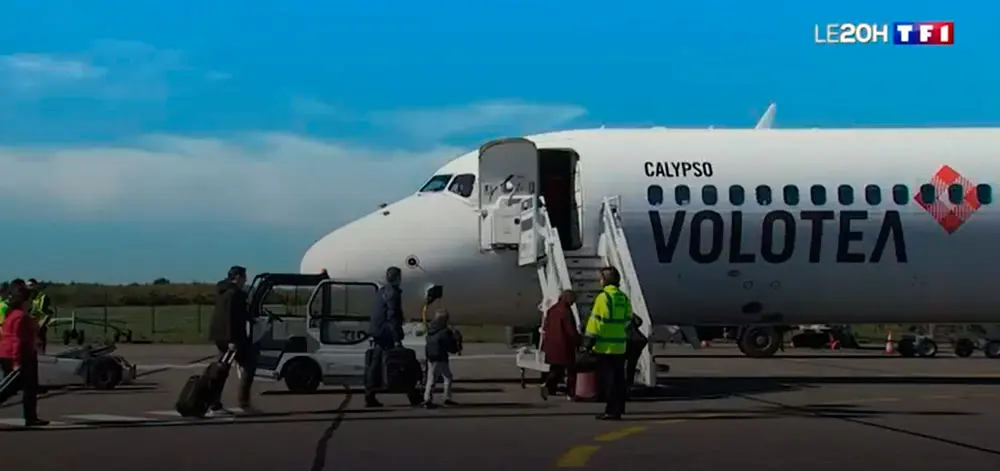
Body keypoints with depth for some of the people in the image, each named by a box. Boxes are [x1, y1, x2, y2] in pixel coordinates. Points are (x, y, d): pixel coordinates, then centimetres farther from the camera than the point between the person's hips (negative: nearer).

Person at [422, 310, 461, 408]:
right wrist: (458, 347, 8)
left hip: (430, 358, 7)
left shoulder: (430, 331, 6)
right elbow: (451, 347, -15)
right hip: (441, 359, -7)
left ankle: (427, 400, 4)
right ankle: (447, 399, 7)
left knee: (431, 380, 9)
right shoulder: (445, 332, -17)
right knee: (448, 378, 8)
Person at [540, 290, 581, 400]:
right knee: (570, 370, 7)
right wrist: (578, 341, -4)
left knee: (555, 369, 15)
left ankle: (547, 385, -8)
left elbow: (545, 327, 14)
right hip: (564, 346, -7)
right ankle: (570, 394, 7)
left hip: (551, 346, 7)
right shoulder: (566, 311, -17)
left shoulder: (552, 310, 7)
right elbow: (571, 331, -17)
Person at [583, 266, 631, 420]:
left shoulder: (603, 297, -11)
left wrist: (589, 341, -11)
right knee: (619, 379, 11)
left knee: (608, 379, -4)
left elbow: (596, 321, -14)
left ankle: (611, 410, -5)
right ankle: (618, 409, 15)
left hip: (605, 346, -7)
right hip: (620, 345, 7)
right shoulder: (624, 298, 11)